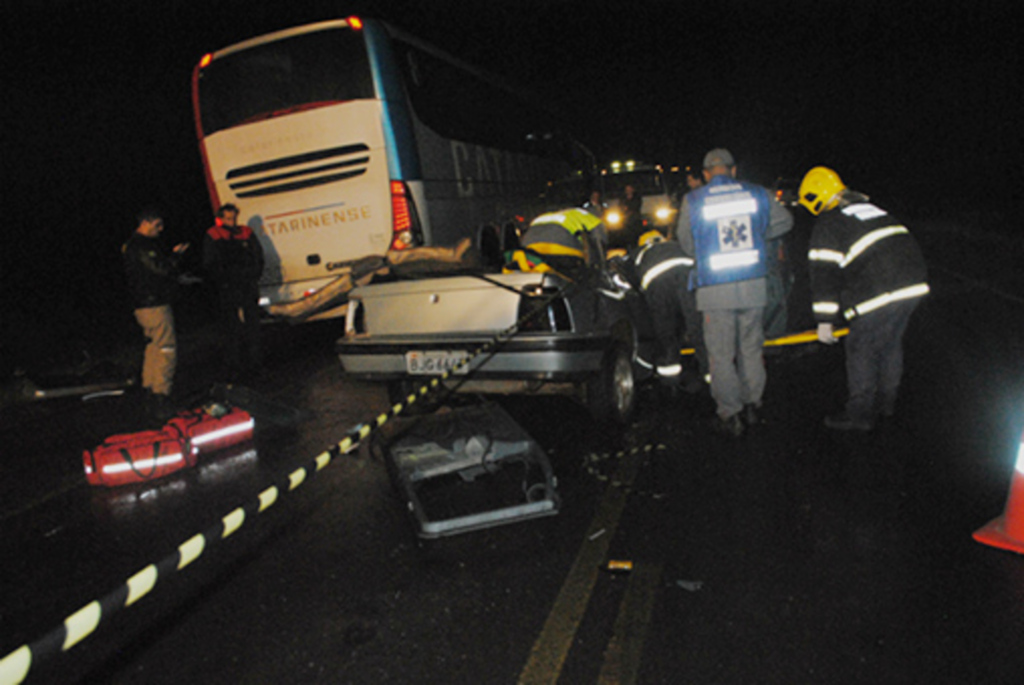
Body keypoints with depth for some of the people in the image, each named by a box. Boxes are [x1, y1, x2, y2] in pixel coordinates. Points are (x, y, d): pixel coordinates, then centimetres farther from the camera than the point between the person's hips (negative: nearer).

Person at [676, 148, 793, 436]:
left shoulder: (693, 201, -3)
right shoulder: (757, 194, 4)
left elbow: (687, 245, 5)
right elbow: (785, 221, 20)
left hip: (716, 289, -3)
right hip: (753, 285, 3)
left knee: (721, 354, 6)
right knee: (751, 348, 17)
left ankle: (730, 415, 10)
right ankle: (752, 405, 27)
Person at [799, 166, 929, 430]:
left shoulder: (827, 224, -2)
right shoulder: (869, 208, 24)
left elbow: (824, 275, -6)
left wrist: (825, 321, -2)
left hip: (881, 295, -8)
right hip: (914, 282, 8)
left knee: (861, 349, 5)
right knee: (890, 343, 22)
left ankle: (860, 414, 13)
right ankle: (886, 402, 37)